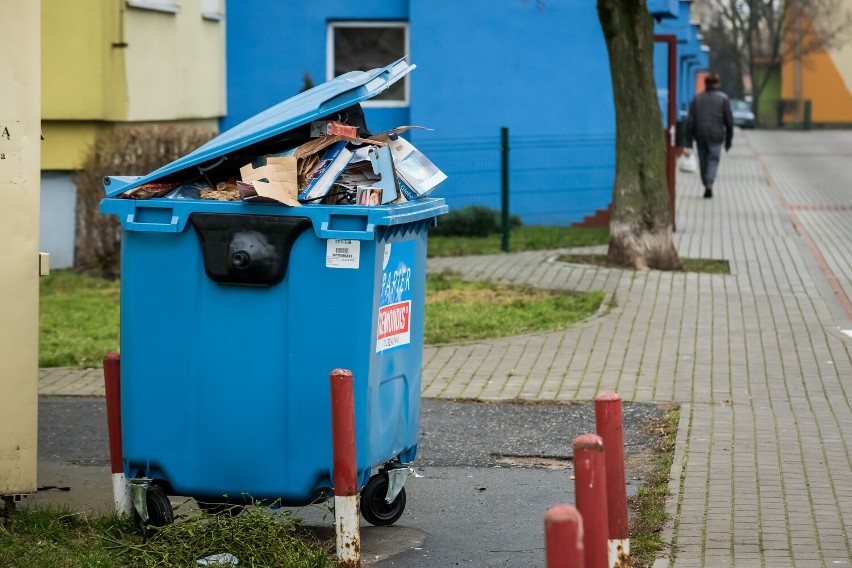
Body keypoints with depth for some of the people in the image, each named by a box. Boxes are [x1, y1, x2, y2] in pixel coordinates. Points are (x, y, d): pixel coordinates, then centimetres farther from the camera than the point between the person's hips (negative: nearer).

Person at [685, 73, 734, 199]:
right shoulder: (723, 98, -2)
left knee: (703, 161, 13)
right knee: (714, 160, 1)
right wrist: (729, 140, 7)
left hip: (700, 136, 2)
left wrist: (689, 141, 2)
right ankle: (709, 185, -18)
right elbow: (729, 121, -2)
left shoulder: (697, 98, 4)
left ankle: (706, 185, 20)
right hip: (716, 136, -2)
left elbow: (690, 121, 0)